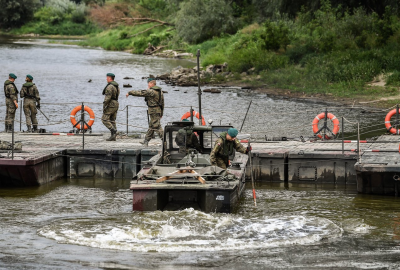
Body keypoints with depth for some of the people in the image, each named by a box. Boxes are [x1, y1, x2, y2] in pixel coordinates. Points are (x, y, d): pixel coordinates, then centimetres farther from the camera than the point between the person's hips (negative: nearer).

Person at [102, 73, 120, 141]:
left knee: (104, 119, -5)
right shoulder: (117, 86, 15)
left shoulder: (110, 86, -16)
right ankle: (113, 137, 5)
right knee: (112, 120, 10)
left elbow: (108, 97, -23)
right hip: (116, 104, 9)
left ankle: (113, 131, -18)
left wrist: (104, 106, -21)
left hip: (110, 104, -9)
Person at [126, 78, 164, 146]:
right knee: (151, 126, 13)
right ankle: (146, 141, 19)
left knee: (157, 126, -8)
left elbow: (140, 93, -12)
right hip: (159, 110, 9)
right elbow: (162, 103, 18)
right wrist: (161, 113, 24)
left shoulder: (151, 91, -15)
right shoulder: (160, 91, 13)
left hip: (154, 111, -9)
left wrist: (130, 92, -2)